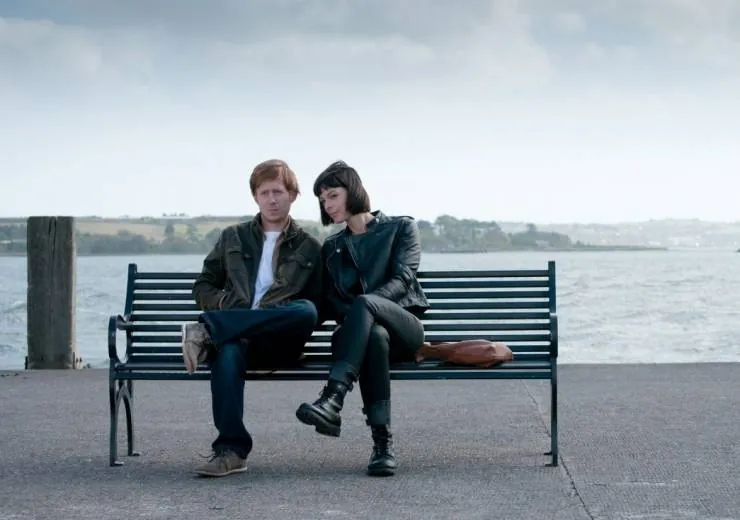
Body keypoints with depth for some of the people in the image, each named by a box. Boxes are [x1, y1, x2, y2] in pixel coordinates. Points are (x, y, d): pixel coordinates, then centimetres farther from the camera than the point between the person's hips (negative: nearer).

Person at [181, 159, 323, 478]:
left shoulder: (310, 248, 19)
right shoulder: (233, 238, 24)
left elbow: (316, 308, 13)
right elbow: (202, 287, 23)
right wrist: (227, 304, -1)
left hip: (280, 342, 0)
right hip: (235, 333, 0)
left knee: (306, 310, -36)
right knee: (228, 351, -39)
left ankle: (207, 330, -34)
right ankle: (230, 450, -42)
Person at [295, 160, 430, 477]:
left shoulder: (401, 228, 13)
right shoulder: (331, 248, 24)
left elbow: (402, 280, -3)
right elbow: (328, 304, 16)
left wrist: (365, 304, -20)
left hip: (405, 328, -2)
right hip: (363, 333, 2)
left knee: (364, 303, -38)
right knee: (375, 336, -40)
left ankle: (332, 401, -53)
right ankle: (382, 442, -45)